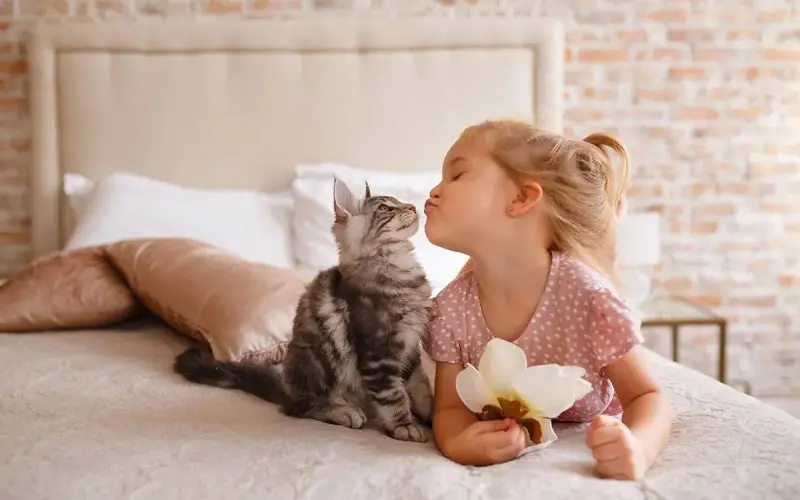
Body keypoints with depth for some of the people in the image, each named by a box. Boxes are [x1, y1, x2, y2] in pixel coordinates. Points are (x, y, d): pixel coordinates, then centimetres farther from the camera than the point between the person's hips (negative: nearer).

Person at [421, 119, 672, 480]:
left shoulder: (585, 295, -32)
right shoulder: (451, 307, -21)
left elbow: (647, 397, -24)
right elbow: (450, 408, -15)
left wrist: (637, 448, -49)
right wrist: (457, 444, -41)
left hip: (586, 447, 0)